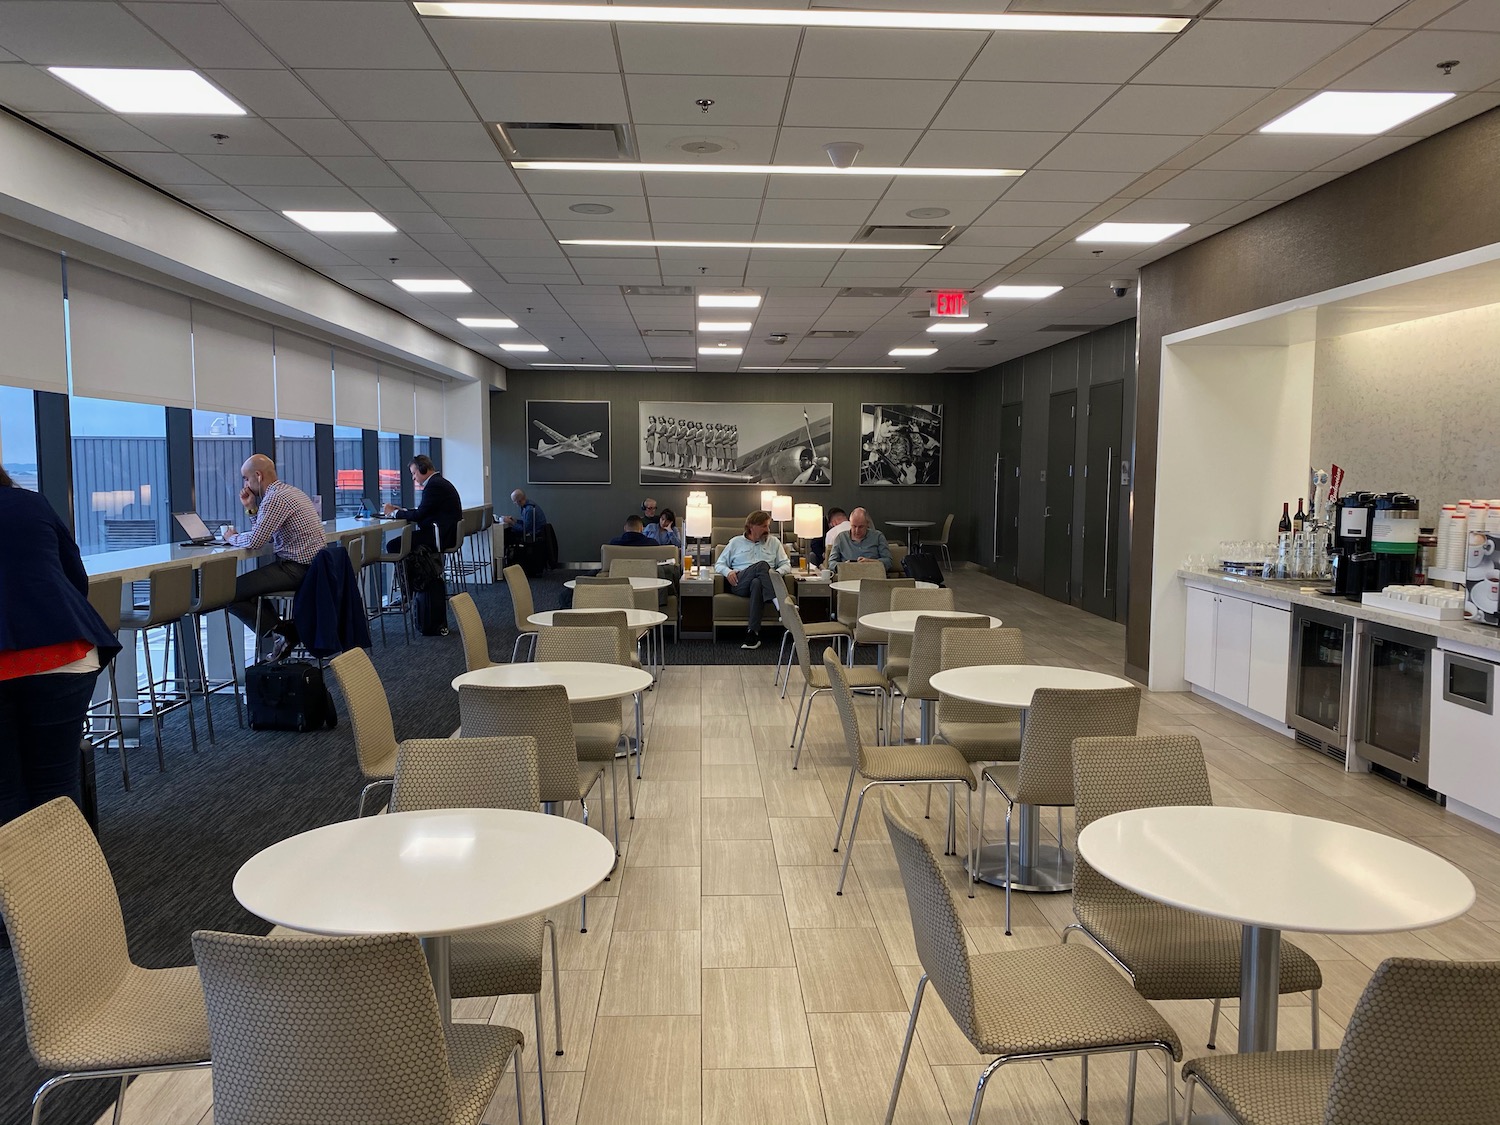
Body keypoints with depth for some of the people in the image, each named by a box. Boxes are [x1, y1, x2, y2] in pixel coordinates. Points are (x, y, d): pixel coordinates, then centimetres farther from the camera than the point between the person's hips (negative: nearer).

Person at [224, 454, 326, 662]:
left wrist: (232, 538, 0)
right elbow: (266, 535, 23)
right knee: (251, 583, 29)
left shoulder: (275, 498, -15)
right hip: (312, 565, 11)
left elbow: (253, 541, -21)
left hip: (297, 570, -11)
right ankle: (283, 630, 19)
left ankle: (282, 631, -4)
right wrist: (252, 508, 12)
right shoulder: (290, 490, 17)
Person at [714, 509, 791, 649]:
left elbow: (786, 564, 18)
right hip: (739, 585, -1)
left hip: (761, 583, 1)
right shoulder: (736, 542, 21)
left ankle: (753, 633, -45)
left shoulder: (774, 542, 24)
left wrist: (777, 572, -6)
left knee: (757, 583, -40)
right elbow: (719, 564, 19)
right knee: (762, 565, -32)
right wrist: (728, 572, -5)